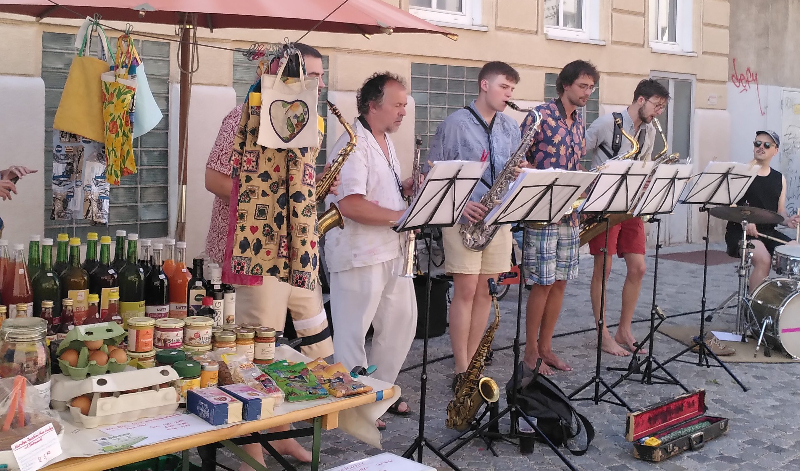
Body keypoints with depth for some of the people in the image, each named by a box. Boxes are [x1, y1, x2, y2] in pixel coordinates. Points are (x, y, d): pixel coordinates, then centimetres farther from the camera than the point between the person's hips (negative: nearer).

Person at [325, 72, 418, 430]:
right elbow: (350, 204, -27)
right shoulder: (353, 145, -17)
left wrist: (408, 187, 4)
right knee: (353, 331, 2)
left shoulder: (385, 141, 14)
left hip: (392, 250, 10)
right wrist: (400, 216, -23)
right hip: (359, 254, -10)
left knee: (402, 320, 15)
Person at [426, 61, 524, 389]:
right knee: (466, 291, -5)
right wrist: (460, 205, -18)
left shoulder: (511, 127, 13)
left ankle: (470, 362, 18)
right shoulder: (455, 124, -5)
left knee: (485, 291, 7)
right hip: (464, 219, -5)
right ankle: (462, 370, 4)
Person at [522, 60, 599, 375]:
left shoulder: (578, 121, 15)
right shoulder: (540, 115, -8)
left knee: (560, 283, 10)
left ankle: (545, 347, 21)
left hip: (570, 213, 7)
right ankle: (530, 352, 9)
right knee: (543, 284, -4)